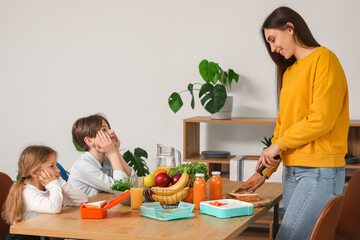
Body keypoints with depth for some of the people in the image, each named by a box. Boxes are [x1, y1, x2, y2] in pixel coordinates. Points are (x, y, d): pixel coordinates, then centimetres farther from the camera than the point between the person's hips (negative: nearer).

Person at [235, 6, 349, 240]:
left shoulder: (324, 59, -5)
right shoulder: (289, 70, 20)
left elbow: (321, 120, -14)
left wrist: (278, 145, -6)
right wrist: (266, 171, 17)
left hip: (320, 171, -8)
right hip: (292, 171, 8)